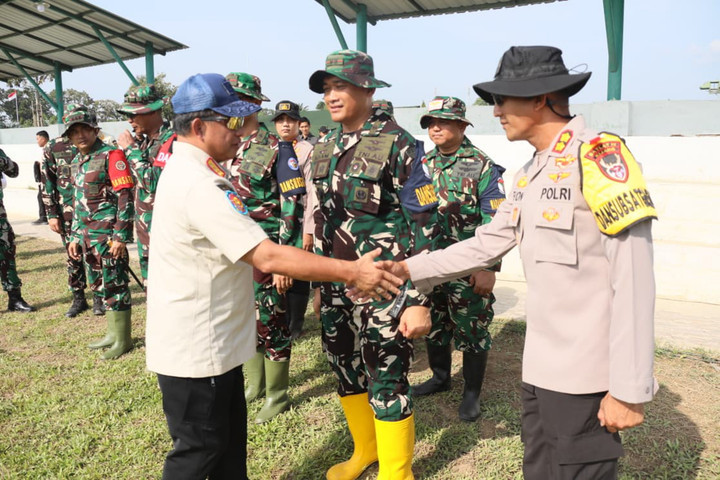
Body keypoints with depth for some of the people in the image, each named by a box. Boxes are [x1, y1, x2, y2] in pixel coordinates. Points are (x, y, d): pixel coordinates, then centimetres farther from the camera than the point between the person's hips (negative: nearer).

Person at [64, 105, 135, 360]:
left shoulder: (111, 155, -11)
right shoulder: (78, 161, 15)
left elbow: (125, 197, -16)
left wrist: (121, 237, -20)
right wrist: (75, 237, 19)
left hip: (108, 234, -9)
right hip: (88, 235, 9)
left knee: (114, 285, -2)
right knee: (98, 285, 15)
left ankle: (123, 339, 10)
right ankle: (113, 333, 28)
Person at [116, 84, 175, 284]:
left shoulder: (171, 139, -16)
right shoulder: (144, 140, 11)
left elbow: (154, 183, -24)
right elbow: (131, 181, 19)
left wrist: (131, 149, -15)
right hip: (145, 229, 9)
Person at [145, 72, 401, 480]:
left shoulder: (188, 171, 8)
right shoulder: (198, 183, -27)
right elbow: (267, 257, -31)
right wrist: (351, 272, -27)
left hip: (213, 340, 10)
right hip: (195, 349, -10)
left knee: (230, 441, 21)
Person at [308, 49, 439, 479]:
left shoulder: (397, 145, -11)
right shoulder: (325, 150, 10)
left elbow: (423, 225, -13)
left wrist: (420, 300, -17)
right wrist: (322, 284, 18)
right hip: (338, 286, 7)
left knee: (387, 380, 2)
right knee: (346, 369, 17)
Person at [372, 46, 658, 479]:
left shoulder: (600, 158, -15)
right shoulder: (532, 173, 13)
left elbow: (633, 282, -19)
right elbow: (487, 244, 14)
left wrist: (629, 390, -19)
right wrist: (409, 270, 7)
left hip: (585, 373, -8)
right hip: (540, 365, 8)